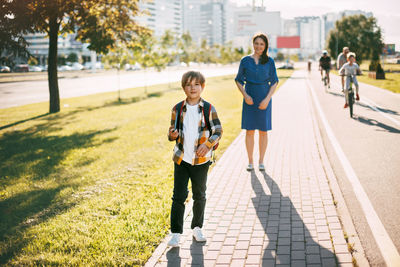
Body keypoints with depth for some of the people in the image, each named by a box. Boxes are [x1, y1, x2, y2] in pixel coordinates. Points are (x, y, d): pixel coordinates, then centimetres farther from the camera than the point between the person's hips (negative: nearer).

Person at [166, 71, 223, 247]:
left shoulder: (208, 108, -3)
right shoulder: (178, 109, 2)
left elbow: (218, 130, -2)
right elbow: (172, 130, 10)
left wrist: (208, 144, -19)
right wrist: (172, 135, -14)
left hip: (201, 160, 0)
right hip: (181, 158, 1)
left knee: (199, 195, 12)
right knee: (179, 196, -1)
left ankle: (197, 228, 28)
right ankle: (175, 233, 7)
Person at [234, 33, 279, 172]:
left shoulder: (269, 61, 1)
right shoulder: (245, 60, 2)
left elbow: (274, 82, 1)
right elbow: (239, 80, 6)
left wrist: (267, 99, -11)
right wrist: (245, 95, -9)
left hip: (264, 98, 0)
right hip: (250, 99, 0)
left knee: (263, 131, 3)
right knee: (249, 131, 1)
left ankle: (261, 161, 15)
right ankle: (250, 162, 12)